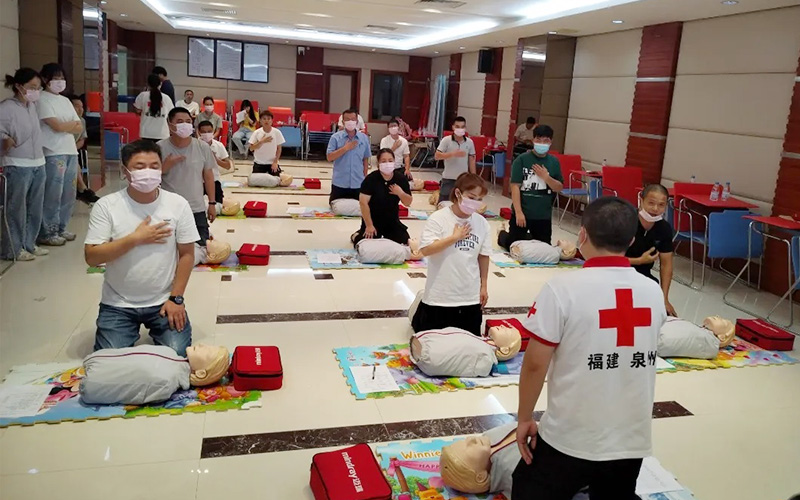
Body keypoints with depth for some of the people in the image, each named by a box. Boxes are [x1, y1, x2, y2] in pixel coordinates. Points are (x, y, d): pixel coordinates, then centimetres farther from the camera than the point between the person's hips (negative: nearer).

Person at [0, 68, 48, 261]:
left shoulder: (32, 106, 11)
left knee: (35, 209, 13)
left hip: (38, 165, 8)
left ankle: (28, 244, 25)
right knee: (16, 209, -1)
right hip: (17, 167, -7)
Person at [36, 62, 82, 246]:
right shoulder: (42, 100, -4)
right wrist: (72, 124, 3)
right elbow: (56, 126, -14)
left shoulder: (65, 100, 18)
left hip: (71, 152, 7)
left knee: (68, 194, 10)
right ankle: (47, 233, 2)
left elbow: (79, 128, 12)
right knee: (53, 194, -6)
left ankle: (60, 228, 21)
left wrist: (65, 126, -6)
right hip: (53, 153, -7)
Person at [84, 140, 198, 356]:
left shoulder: (178, 204, -7)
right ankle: (133, 331, 24)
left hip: (164, 301, 0)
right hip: (118, 305, 0)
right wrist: (136, 239, -21)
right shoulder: (106, 206, -10)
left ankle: (155, 329, 23)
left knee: (178, 356, -9)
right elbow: (92, 257, -13)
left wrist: (176, 298, -7)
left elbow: (187, 254, -2)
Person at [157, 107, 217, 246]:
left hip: (197, 210, 1)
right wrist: (166, 165, -19)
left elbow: (208, 176, 6)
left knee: (202, 247, 9)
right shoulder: (160, 148, -8)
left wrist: (212, 203, 7)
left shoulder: (203, 147, -3)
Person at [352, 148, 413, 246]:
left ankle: (386, 236, 27)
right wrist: (369, 225, -19)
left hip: (392, 221, 4)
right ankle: (356, 235, 22)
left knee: (407, 242, -2)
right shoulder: (371, 179, -18)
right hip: (372, 220, -4)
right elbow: (363, 202, -19)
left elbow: (408, 203, 0)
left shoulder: (401, 178, -6)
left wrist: (400, 193, -22)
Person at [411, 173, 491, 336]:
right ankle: (420, 315, 42)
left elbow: (484, 256, 8)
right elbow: (425, 250, -22)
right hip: (440, 296, -4)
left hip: (470, 296, 4)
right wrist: (454, 237, -19)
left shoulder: (482, 223, 0)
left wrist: (483, 286, 11)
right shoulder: (438, 218, -13)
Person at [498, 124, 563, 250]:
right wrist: (519, 212, -17)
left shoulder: (554, 162, 3)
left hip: (544, 215, 3)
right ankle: (502, 235, 39)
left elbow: (559, 188, 4)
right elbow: (515, 186, -12)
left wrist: (546, 177, -16)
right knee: (513, 246, 7)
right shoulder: (522, 159, -9)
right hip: (522, 212, -3)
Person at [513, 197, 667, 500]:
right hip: (632, 440, 5)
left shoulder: (563, 288, -18)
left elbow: (535, 364, -14)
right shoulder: (654, 292, -2)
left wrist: (524, 418, -1)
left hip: (570, 440, -4)